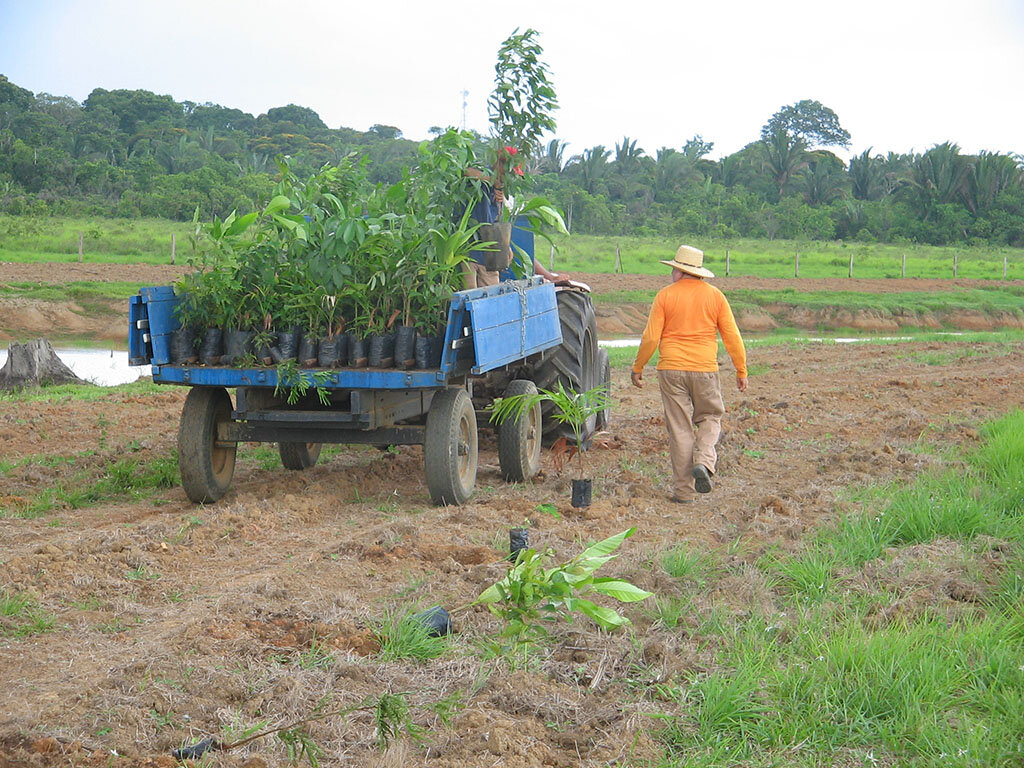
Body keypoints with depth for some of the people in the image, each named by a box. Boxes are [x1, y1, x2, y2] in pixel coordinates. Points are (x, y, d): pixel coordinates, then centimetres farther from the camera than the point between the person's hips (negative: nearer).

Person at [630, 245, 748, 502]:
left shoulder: (665, 296, -2)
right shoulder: (715, 296, 3)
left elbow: (650, 338, -4)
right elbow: (732, 337, 2)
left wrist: (637, 368, 7)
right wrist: (741, 370, 10)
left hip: (671, 369, -1)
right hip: (705, 368, 1)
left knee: (680, 428, 5)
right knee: (710, 417, 19)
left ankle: (684, 490, 6)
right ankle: (704, 461, -9)